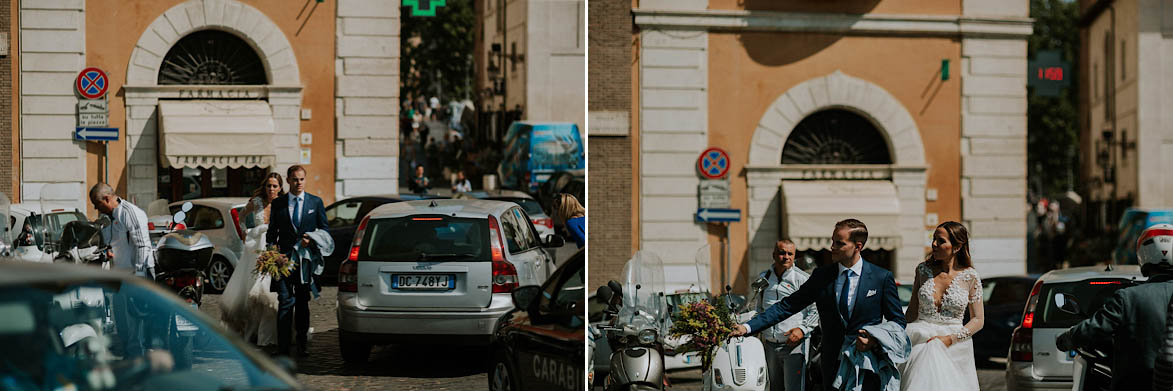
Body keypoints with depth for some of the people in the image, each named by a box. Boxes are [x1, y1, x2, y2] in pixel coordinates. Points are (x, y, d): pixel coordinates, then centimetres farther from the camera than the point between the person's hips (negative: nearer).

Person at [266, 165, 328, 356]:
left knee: (303, 303, 9)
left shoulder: (316, 202, 7)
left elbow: (324, 230, 10)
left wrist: (313, 241, -9)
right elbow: (271, 232, 11)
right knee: (285, 302, -10)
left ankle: (302, 344, 19)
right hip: (284, 258, -1)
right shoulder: (277, 203, 8)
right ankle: (283, 347, -11)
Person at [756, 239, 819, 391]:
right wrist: (760, 331, 17)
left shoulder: (802, 279, -3)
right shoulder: (764, 278, 13)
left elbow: (815, 310, -2)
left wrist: (802, 329, -14)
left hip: (794, 344, -5)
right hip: (770, 345, 5)